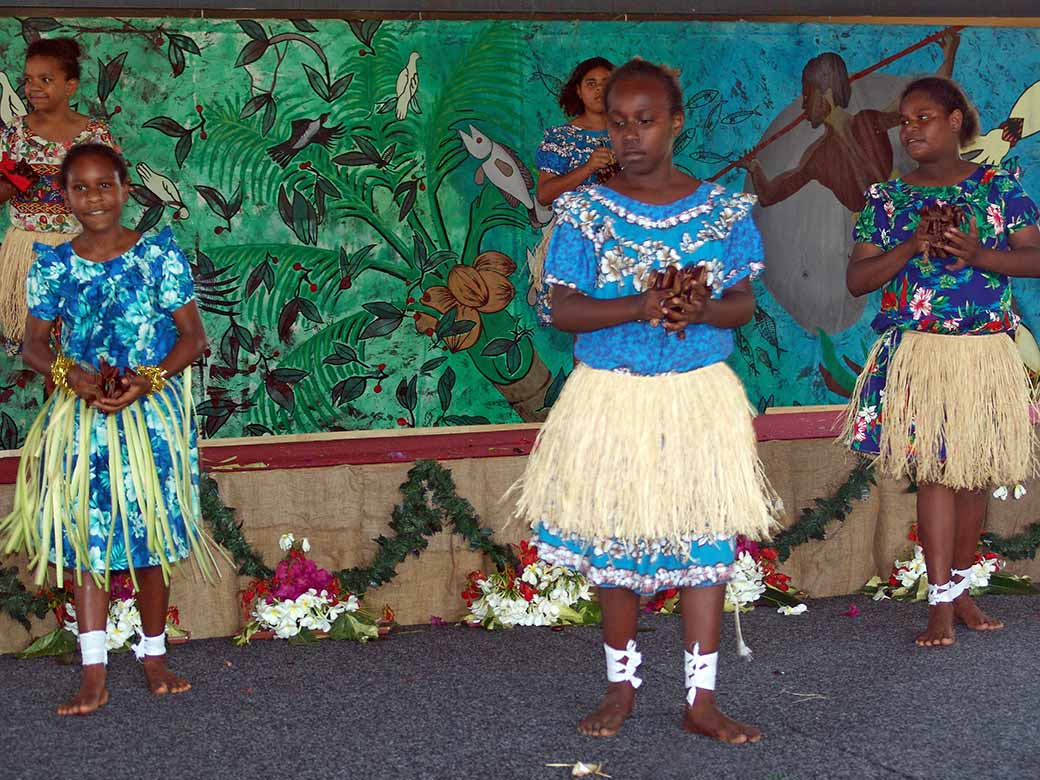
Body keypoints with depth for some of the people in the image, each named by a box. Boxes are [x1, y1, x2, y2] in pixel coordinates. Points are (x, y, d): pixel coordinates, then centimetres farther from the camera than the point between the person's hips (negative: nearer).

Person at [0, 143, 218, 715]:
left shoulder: (159, 255, -3)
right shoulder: (52, 265, 2)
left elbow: (193, 336, -2)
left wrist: (147, 380, -17)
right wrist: (75, 376, -14)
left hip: (152, 412, -1)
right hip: (81, 415, 1)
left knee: (151, 534, 5)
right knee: (84, 535, -1)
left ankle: (154, 655, 21)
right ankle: (93, 674, 3)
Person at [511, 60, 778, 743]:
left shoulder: (724, 208, 1)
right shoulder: (584, 211, -2)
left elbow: (744, 305, 2)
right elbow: (564, 310, -7)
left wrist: (703, 308, -21)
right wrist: (640, 307, -23)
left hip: (701, 393, 1)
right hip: (613, 397, -1)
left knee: (707, 539, 2)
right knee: (614, 541, 8)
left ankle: (702, 699, 12)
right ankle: (622, 686, 24)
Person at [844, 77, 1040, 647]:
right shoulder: (885, 198, 7)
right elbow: (857, 279, 3)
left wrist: (979, 255, -16)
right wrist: (912, 247, -12)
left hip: (985, 351, 1)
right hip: (918, 353, -1)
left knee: (974, 471, 7)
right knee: (934, 471, -6)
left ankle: (960, 588, 22)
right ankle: (941, 603, -1)